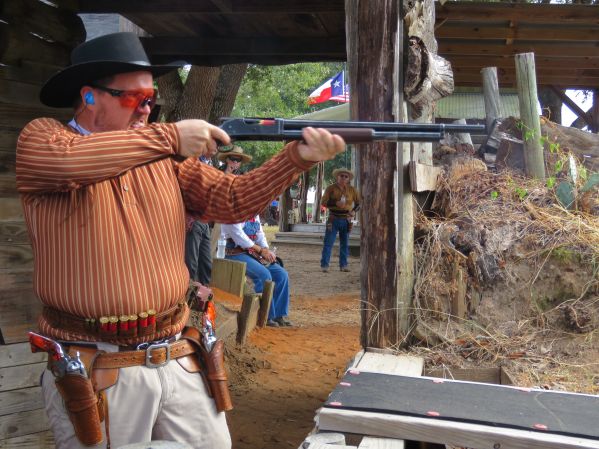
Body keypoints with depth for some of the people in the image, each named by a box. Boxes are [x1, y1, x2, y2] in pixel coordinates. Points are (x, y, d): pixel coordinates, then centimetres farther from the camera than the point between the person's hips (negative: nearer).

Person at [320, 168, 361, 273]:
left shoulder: (352, 190, 6)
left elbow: (359, 202, 15)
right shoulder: (331, 188, -3)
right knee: (328, 242, -5)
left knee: (345, 244, 10)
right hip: (334, 219, -3)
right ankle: (324, 265, -2)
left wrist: (354, 211, -5)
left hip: (346, 220, 3)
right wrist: (336, 203, -23)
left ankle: (343, 265, 18)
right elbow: (324, 202, -8)